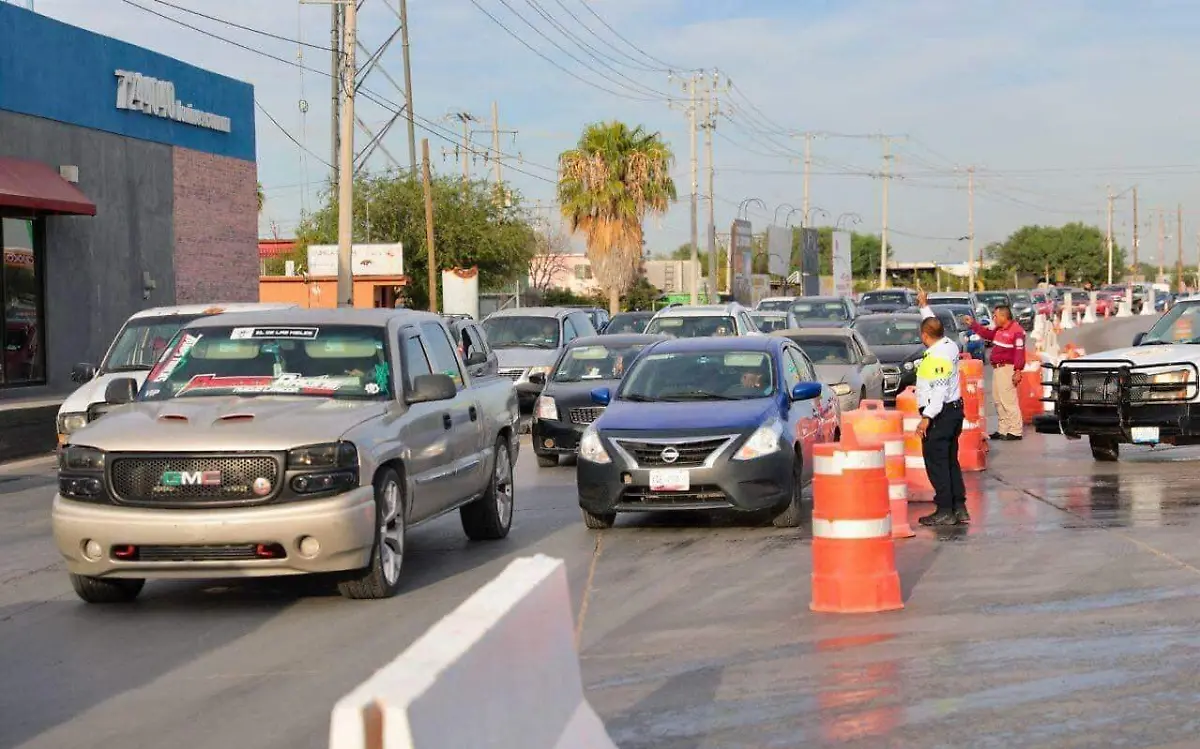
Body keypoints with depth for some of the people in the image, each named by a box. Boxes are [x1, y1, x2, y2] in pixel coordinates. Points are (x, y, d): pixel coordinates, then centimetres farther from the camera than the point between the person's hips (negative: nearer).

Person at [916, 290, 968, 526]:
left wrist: (927, 417, -27)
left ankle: (945, 510, -6)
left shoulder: (936, 357, -19)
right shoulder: (950, 346, 8)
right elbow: (935, 326, 29)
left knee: (936, 461, -5)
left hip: (940, 413, -10)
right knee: (950, 460, 14)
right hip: (954, 409, 10)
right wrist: (924, 307, 38)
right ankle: (960, 508, 15)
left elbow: (939, 390, -25)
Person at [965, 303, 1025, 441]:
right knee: (998, 400, 14)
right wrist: (973, 324, 30)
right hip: (997, 368, 10)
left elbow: (1019, 353, -20)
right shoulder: (1000, 329, 13)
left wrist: (1018, 371, -24)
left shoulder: (1017, 331, -16)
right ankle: (1003, 429, 22)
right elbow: (988, 334, 31)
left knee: (1008, 400, -10)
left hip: (1007, 369, -10)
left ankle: (1016, 431, -7)